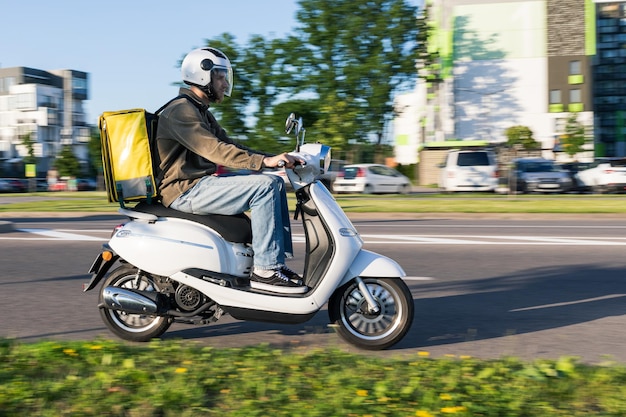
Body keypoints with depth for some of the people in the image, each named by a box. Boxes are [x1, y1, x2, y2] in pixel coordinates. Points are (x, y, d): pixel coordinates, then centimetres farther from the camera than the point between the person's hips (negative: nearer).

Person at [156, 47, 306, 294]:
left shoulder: (202, 112, 20)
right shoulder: (181, 110, -13)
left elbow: (230, 146, 16)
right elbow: (215, 150, -25)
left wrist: (276, 158, 2)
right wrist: (264, 161, -32)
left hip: (201, 183, 10)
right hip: (186, 191, -10)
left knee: (276, 183, 6)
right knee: (264, 186, -22)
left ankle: (279, 260, 2)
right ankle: (265, 270, -20)